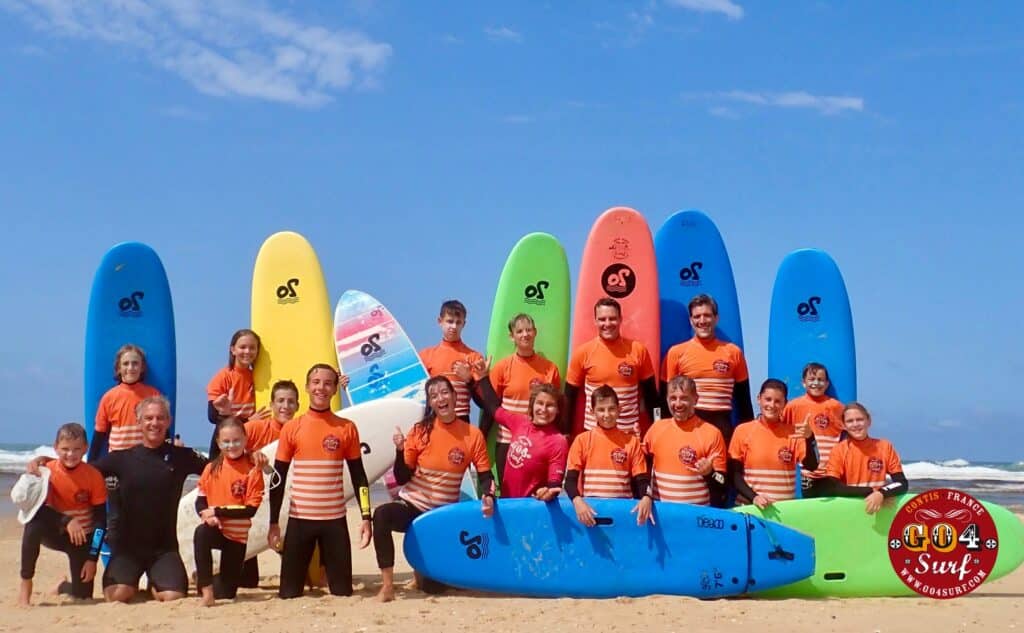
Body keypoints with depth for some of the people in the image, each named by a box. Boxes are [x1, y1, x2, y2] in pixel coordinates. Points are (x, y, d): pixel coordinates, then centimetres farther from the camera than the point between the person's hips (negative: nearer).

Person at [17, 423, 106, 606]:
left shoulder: (94, 476, -14)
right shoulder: (47, 472, -13)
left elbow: (101, 520, -12)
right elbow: (39, 508, -20)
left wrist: (92, 559, -16)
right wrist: (66, 521, -35)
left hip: (81, 536, 0)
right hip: (53, 532, 0)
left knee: (83, 595, -4)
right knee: (34, 524, -36)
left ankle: (64, 586, 34)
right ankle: (25, 582, -19)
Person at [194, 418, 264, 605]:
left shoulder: (253, 470, -9)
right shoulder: (211, 468, 1)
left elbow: (251, 509, -12)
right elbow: (200, 499, 3)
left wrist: (218, 511, -19)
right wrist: (206, 514, -19)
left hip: (237, 534, -1)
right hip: (215, 529, 1)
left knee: (226, 593, 3)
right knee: (202, 533, -38)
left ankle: (204, 578, 38)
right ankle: (206, 589, -26)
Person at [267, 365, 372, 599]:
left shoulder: (347, 428, 3)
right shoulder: (291, 428, 1)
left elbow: (358, 476, 5)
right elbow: (278, 478, 4)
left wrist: (366, 517, -2)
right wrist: (273, 522, 0)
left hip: (335, 519, 0)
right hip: (299, 519, 0)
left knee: (342, 592, 3)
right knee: (289, 592, 0)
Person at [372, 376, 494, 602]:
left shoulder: (473, 434, -8)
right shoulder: (421, 431, -7)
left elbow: (485, 475, -3)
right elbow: (402, 478, -4)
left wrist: (488, 497, -24)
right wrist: (400, 449, -21)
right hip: (412, 506, -1)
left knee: (433, 585, 0)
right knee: (382, 514, -37)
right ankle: (387, 585, -27)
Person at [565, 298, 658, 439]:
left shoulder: (638, 350, -2)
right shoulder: (582, 352, -3)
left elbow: (650, 392, 6)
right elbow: (570, 396, 4)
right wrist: (566, 433, 3)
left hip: (630, 431, 0)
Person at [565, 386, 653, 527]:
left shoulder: (632, 441, 8)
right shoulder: (582, 440, 5)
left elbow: (641, 479, 5)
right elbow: (570, 479, 1)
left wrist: (646, 498, -16)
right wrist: (577, 501, -19)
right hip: (590, 508, -1)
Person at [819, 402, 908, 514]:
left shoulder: (885, 446, 4)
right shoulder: (839, 450, -2)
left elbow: (902, 483, 0)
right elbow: (828, 488, -12)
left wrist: (881, 494, -19)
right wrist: (870, 491, -15)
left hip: (879, 506, 1)